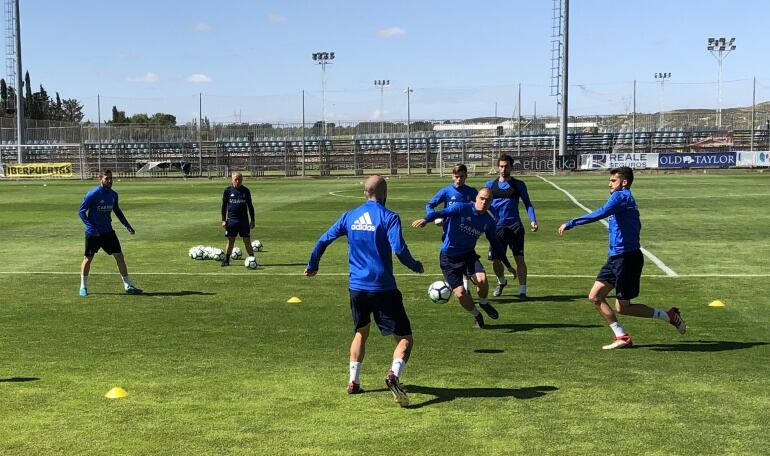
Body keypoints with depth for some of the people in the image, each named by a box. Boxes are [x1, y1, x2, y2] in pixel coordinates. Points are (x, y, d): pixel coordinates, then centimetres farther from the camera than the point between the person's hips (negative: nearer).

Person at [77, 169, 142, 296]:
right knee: (88, 258, 5)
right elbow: (81, 211, -12)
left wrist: (128, 226, 14)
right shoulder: (93, 194, -14)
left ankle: (128, 286, 5)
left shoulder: (113, 194, 4)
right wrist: (90, 227, -21)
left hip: (108, 231, 5)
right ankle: (83, 287, 21)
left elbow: (117, 211, 19)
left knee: (119, 256, -1)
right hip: (93, 233, -5)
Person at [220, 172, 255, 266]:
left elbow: (250, 206, 9)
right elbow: (224, 206, 6)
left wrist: (252, 220, 5)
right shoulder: (228, 191, 2)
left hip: (244, 219, 0)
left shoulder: (246, 191, 4)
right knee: (230, 241, 5)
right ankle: (226, 260, 14)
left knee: (247, 240, -1)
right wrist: (223, 220, 0)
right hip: (231, 219, 0)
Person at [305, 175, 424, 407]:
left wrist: (312, 266, 24)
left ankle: (353, 382, 24)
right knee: (405, 338, 0)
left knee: (361, 333, 26)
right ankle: (394, 375, -25)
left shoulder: (349, 216, 8)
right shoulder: (389, 217, -7)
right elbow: (399, 249, -18)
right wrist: (416, 266, 0)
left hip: (357, 287, 5)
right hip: (383, 288, -5)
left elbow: (324, 240, 10)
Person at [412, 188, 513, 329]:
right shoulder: (462, 208, -15)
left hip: (468, 255, 3)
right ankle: (476, 315, 22)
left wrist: (508, 265, 16)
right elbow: (442, 213, -31)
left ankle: (483, 303, 9)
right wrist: (426, 220, -53)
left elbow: (495, 243, 15)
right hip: (449, 258, -3)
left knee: (482, 280, -25)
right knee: (460, 294, -9)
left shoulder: (489, 221, 1)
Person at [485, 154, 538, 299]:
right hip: (498, 227, 1)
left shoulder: (518, 185, 4)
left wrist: (533, 220, -8)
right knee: (495, 260, 1)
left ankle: (522, 291, 5)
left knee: (519, 258, -5)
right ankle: (501, 281, 31)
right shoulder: (491, 185, 7)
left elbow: (527, 204, 6)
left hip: (515, 227, -1)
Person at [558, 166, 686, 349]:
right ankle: (622, 337, 10)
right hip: (616, 258, 10)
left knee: (622, 308, 0)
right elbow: (636, 226, 26)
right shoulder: (626, 198, 17)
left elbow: (601, 213, -30)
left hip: (626, 258, -10)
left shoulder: (621, 196, -14)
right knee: (595, 296, 6)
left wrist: (571, 223, -31)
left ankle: (669, 315, 12)